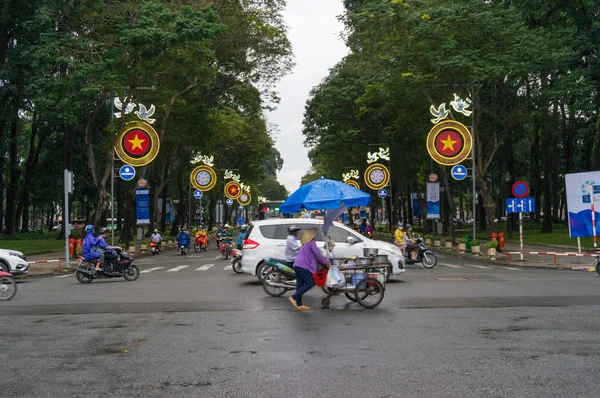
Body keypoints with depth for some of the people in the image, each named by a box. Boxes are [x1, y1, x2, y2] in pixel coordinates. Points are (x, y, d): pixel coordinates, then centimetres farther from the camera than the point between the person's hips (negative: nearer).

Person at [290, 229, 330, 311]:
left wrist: (323, 261, 28)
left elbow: (312, 256, 30)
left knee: (300, 285, 9)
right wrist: (326, 262, 4)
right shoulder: (312, 243, -3)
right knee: (309, 284, -7)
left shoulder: (305, 244, 26)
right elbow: (317, 255, -7)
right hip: (303, 266, -10)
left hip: (297, 265, 10)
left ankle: (299, 305, 8)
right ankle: (294, 298, -12)